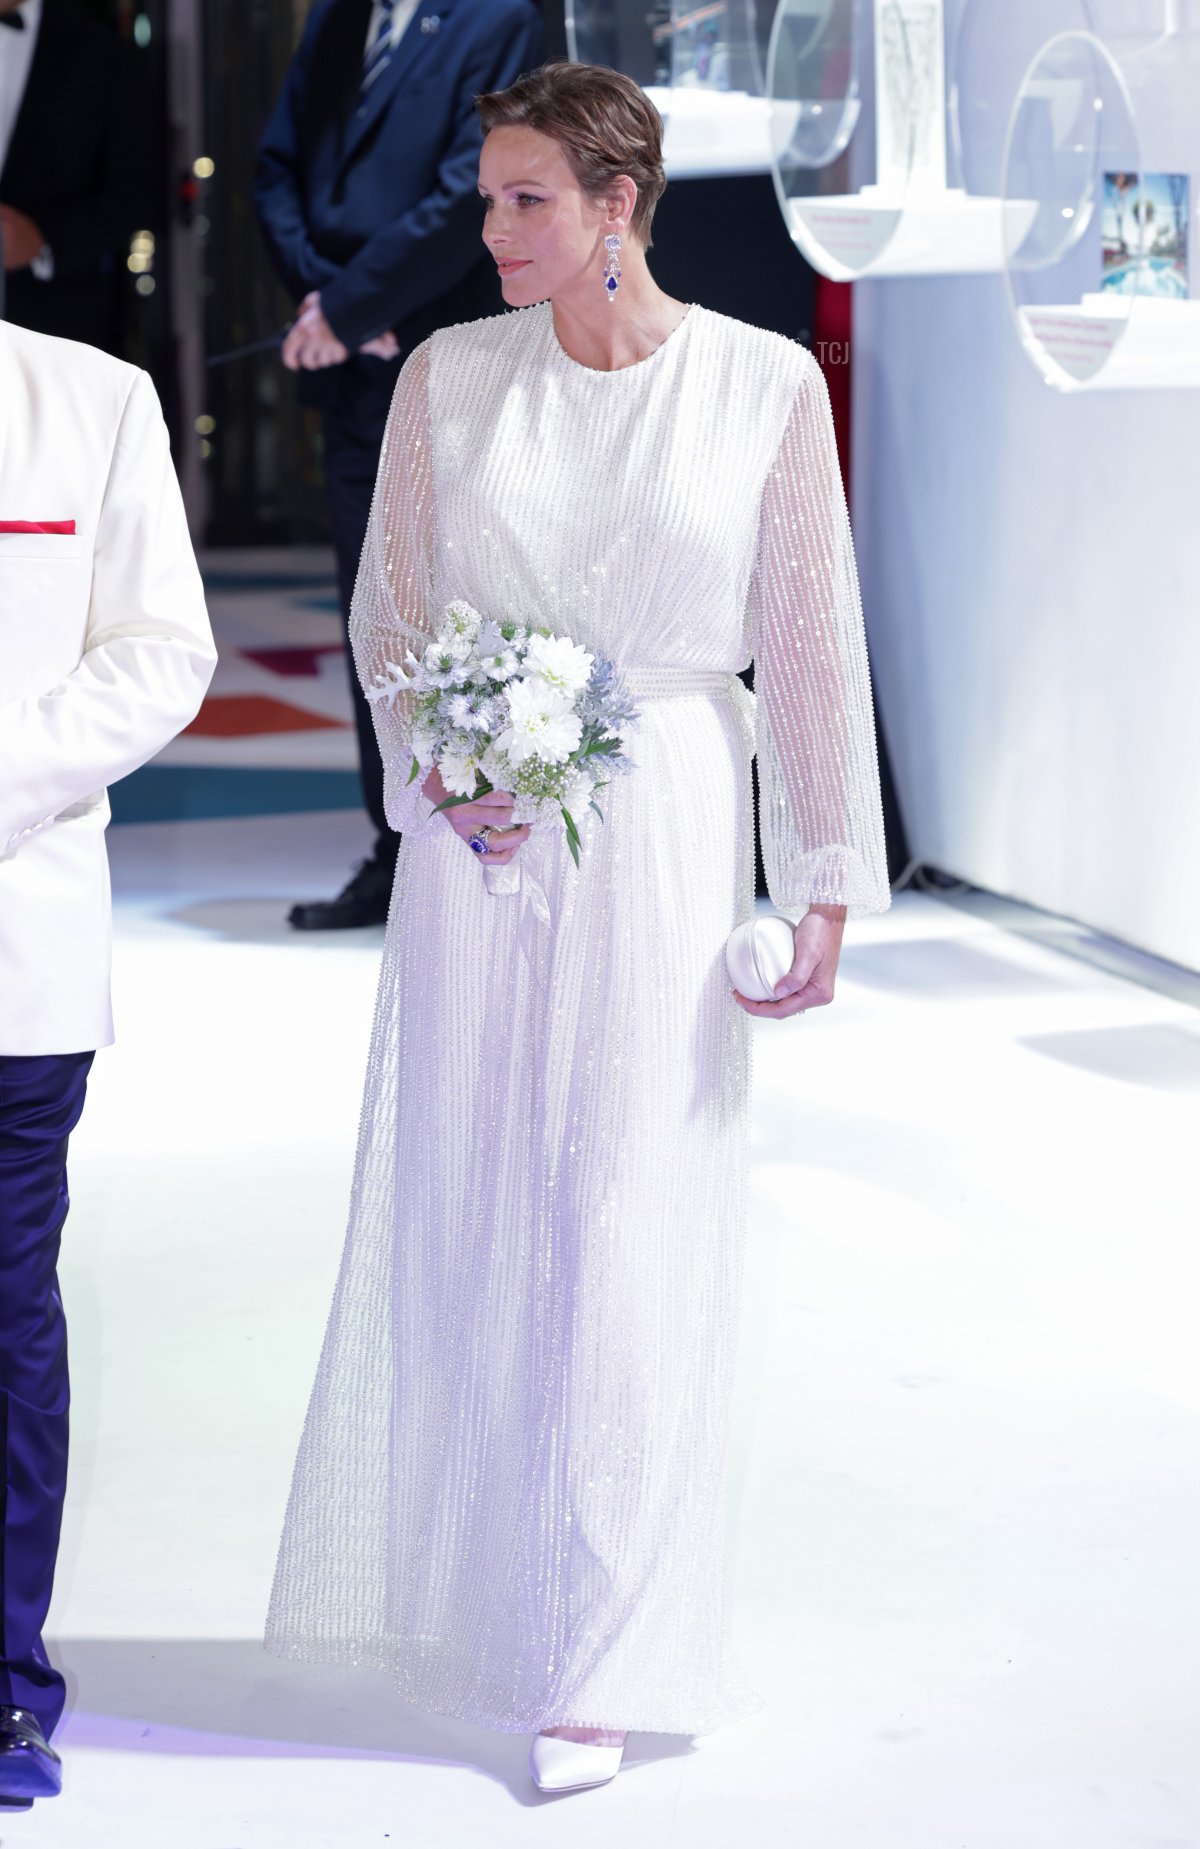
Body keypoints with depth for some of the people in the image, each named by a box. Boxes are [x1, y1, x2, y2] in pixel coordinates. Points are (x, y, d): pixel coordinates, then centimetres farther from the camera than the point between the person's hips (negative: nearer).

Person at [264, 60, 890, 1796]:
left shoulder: (765, 384, -3)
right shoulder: (449, 374, 3)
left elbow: (810, 642, -2)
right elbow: (389, 602, 8)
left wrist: (829, 885, -5)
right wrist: (439, 770, -10)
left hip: (662, 835, -2)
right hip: (476, 839, 3)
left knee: (630, 1244, -2)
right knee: (453, 1217, 10)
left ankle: (599, 1667, 9)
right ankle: (464, 1576, 31)